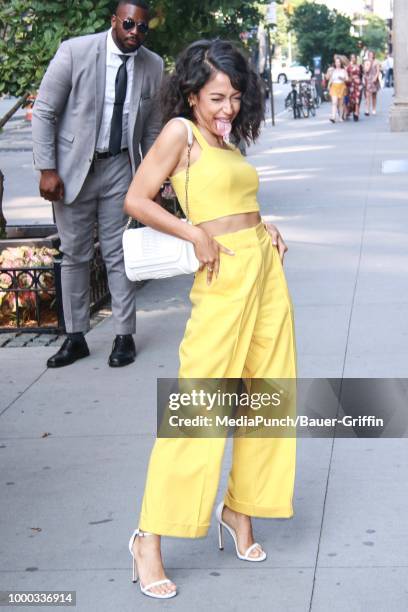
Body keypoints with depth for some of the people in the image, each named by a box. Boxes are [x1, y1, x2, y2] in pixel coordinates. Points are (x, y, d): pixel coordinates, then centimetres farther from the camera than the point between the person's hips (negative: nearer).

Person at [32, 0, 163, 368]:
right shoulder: (75, 52, -12)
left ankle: (125, 336, 15)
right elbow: (44, 112, -8)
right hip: (73, 166, -1)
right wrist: (47, 169, -12)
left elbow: (152, 127, 8)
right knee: (75, 255, 7)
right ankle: (76, 337, 18)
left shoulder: (153, 66, -2)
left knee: (119, 254, 5)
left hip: (120, 167, 2)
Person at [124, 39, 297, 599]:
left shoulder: (226, 142, 18)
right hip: (224, 276, -8)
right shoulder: (181, 132, -4)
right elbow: (136, 200, -11)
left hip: (266, 269, 8)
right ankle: (149, 538, -1)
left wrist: (265, 228, 6)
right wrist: (198, 237, -15)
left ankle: (239, 508, 28)